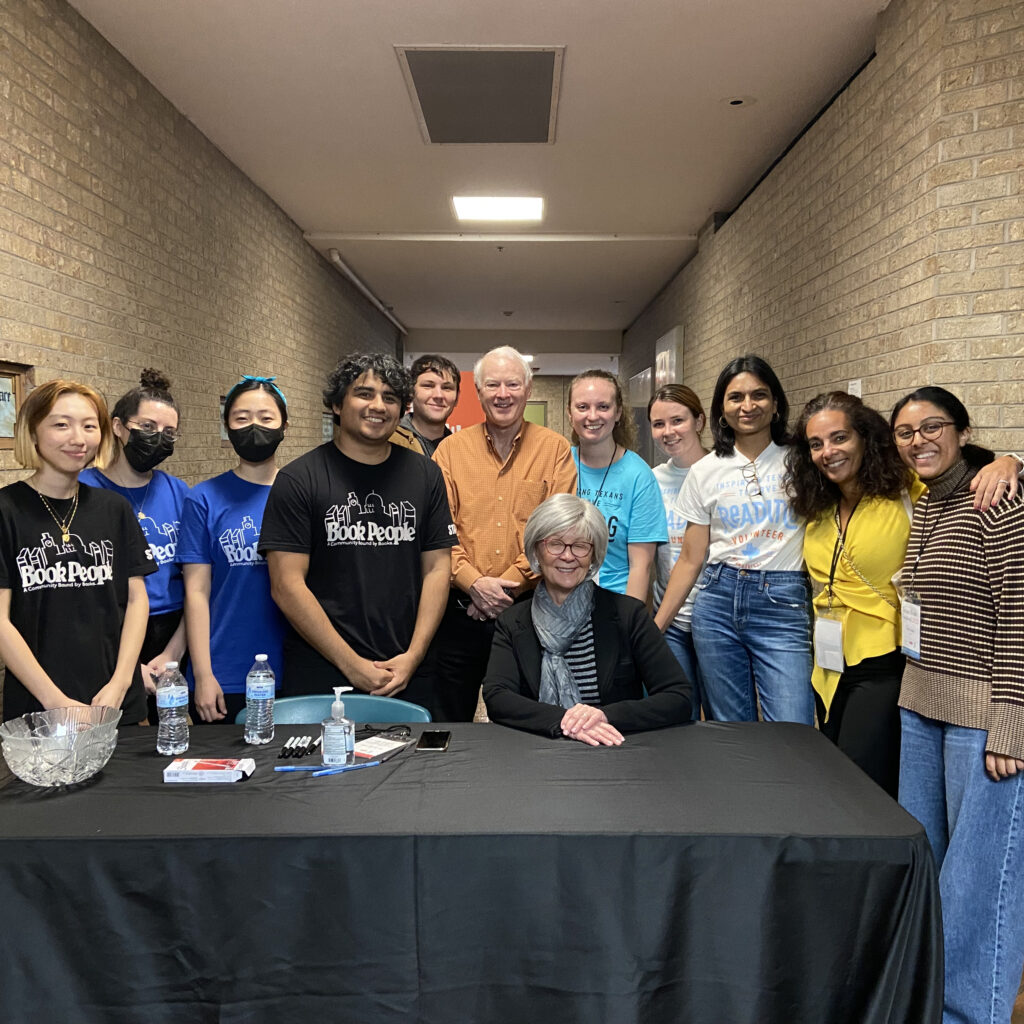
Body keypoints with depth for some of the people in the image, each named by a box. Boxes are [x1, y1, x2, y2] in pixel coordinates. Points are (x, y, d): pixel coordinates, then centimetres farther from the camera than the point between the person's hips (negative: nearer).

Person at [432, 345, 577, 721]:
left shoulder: (555, 449, 1)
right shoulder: (451, 449, 5)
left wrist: (509, 584, -14)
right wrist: (473, 582, -15)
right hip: (460, 611, 1)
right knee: (450, 721, 14)